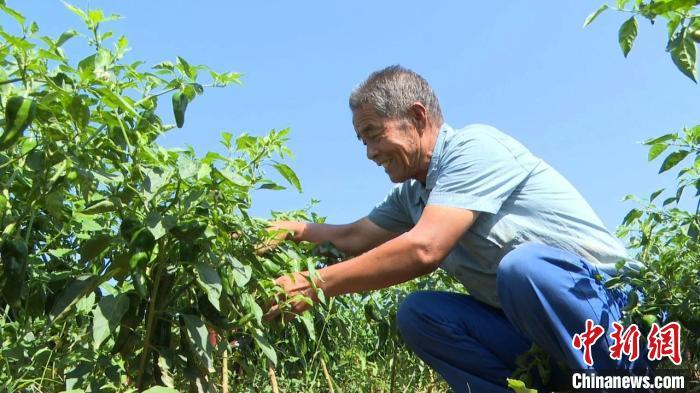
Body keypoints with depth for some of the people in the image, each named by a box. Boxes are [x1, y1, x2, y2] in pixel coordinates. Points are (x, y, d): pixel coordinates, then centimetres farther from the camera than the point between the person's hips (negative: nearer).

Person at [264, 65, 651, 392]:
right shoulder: (411, 194, 10)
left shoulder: (474, 147, -17)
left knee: (523, 265, -36)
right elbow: (353, 238, 22)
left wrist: (315, 285, -23)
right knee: (418, 313, -7)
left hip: (608, 296, -8)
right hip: (529, 320, 8)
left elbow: (423, 250, -28)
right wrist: (294, 229, 11)